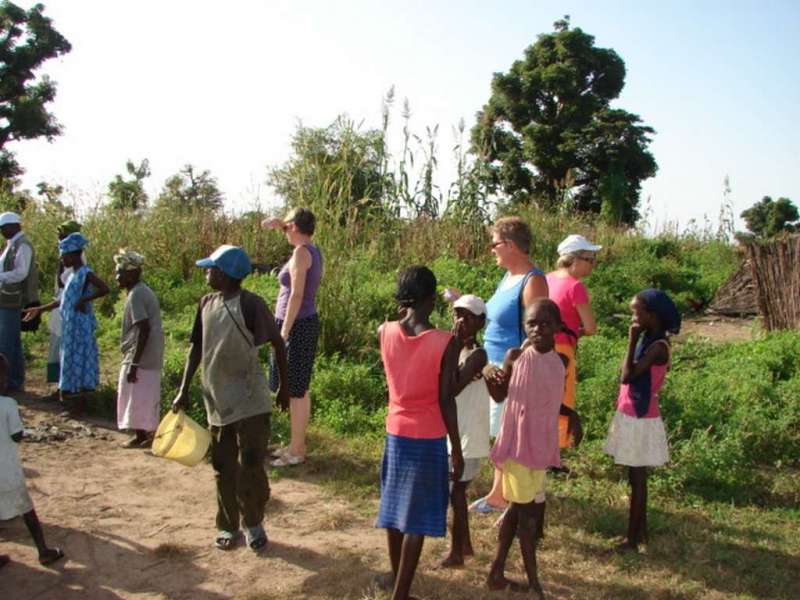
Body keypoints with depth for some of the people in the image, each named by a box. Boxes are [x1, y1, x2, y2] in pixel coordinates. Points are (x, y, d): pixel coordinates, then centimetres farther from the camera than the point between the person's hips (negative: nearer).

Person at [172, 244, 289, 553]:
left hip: (250, 401, -6)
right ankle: (228, 526, 26)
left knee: (251, 466, -3)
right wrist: (184, 390, 8)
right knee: (223, 469, 12)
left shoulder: (250, 304, -13)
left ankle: (254, 523, 17)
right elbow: (197, 348, 13)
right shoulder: (206, 303, 5)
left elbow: (278, 343, -5)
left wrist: (284, 386, 0)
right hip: (217, 401, 6)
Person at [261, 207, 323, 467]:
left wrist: (284, 331, -20)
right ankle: (296, 444, 26)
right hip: (306, 324, 10)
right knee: (299, 389, 16)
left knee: (295, 391, -3)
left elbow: (297, 295, -22)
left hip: (296, 326, -10)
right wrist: (279, 224, 18)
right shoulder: (313, 250, 9)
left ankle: (297, 451, 4)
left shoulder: (301, 252, -17)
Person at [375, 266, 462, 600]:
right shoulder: (446, 342, -17)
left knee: (394, 504, 21)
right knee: (417, 516, 6)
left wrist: (407, 311, 14)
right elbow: (446, 401, -14)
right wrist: (457, 450, -5)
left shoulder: (384, 332, -7)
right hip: (429, 438, -4)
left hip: (395, 432, 5)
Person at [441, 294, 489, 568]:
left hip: (467, 436, -8)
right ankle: (465, 544, 33)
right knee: (456, 490, 18)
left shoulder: (477, 355, -17)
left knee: (455, 492, 0)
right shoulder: (454, 350, 7)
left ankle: (456, 552, 13)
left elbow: (452, 388, -28)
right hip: (452, 434, 8)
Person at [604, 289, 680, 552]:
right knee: (637, 478, 17)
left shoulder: (658, 346, -20)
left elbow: (627, 376, -26)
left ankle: (632, 539, 9)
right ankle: (640, 531, 29)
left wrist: (632, 341, -22)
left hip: (640, 420, -9)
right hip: (632, 417, 9)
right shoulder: (648, 341, 8)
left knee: (637, 479, 0)